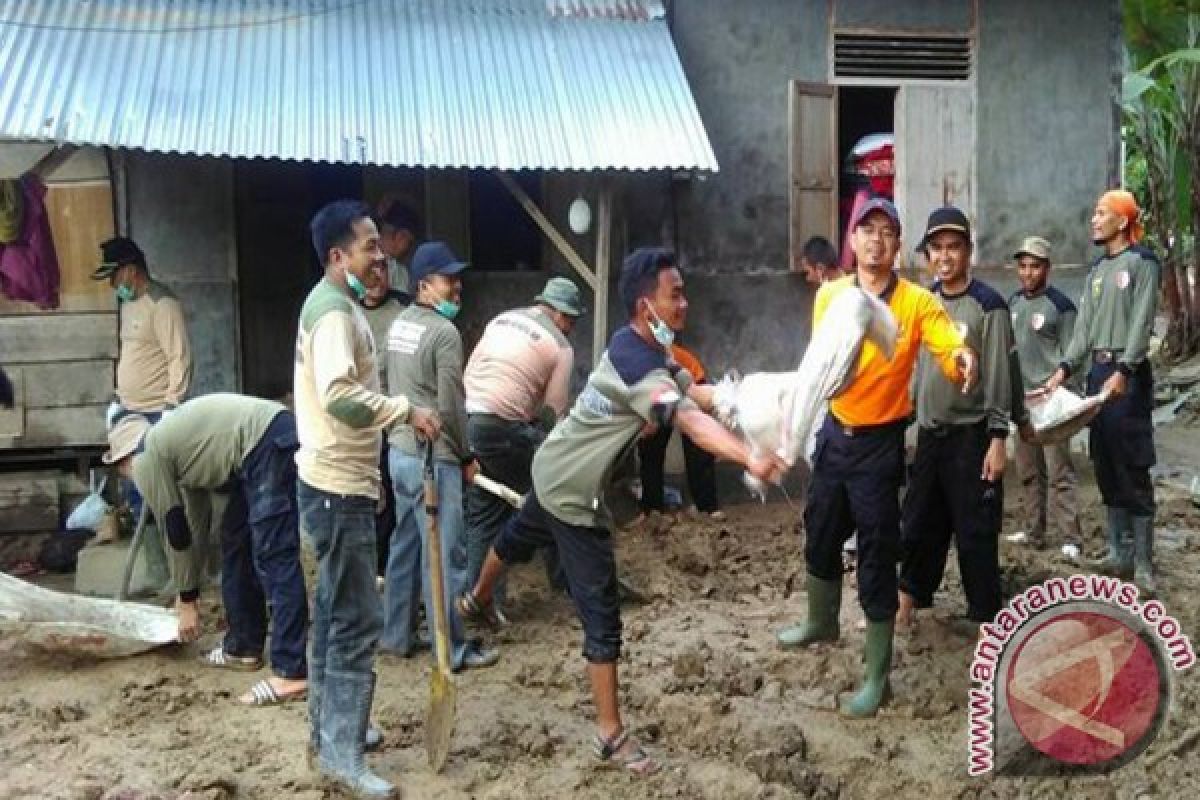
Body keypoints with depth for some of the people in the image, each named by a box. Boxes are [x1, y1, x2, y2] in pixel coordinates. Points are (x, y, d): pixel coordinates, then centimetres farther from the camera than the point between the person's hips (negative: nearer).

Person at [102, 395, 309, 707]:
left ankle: (292, 672, -10)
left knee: (272, 556, -10)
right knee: (235, 541, 19)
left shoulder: (146, 461, 3)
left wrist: (187, 601, 18)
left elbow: (177, 534, 7)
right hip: (276, 434, 10)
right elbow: (193, 525, 33)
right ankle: (243, 646, 27)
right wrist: (187, 593, 38)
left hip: (269, 445, -10)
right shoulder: (170, 444, 28)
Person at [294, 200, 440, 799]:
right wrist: (407, 410, -22)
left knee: (334, 612, 17)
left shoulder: (336, 303, 15)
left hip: (339, 481, 11)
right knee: (357, 619, -6)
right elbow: (340, 397, -31)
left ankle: (327, 728, 28)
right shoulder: (334, 310, -18)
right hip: (338, 486, -11)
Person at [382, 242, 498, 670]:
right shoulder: (444, 332, -17)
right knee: (445, 554, -1)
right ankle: (454, 648, 6)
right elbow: (451, 406, -17)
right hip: (432, 457, -9)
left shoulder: (399, 324, 9)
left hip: (399, 450, 9)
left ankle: (397, 635, 25)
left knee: (404, 547, 17)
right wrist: (466, 456, -5)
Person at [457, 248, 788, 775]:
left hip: (555, 472, 10)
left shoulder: (640, 347, 2)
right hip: (574, 492, -10)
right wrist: (750, 460, -59)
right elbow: (692, 421, -47)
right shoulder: (639, 365, -31)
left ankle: (475, 600, 64)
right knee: (602, 615, -6)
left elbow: (696, 393, -2)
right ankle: (611, 736, 1)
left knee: (516, 540, 36)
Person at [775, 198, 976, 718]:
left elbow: (953, 353, -21)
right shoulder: (830, 294, 0)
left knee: (876, 558, 0)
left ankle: (877, 677, 13)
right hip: (835, 434, 5)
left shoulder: (917, 302, -11)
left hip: (880, 443, -4)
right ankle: (821, 623, 49)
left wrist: (963, 361, -44)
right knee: (820, 538, 22)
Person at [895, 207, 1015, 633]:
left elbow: (998, 376, -12)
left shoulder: (988, 305, -10)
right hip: (929, 432, 5)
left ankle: (985, 615, 12)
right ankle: (909, 598, 30)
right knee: (919, 523, 14)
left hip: (971, 436, -5)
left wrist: (998, 438, -16)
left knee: (975, 531, 0)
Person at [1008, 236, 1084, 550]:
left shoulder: (1060, 305, -8)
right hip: (1021, 397, 7)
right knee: (1028, 471, 12)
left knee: (1059, 470, -9)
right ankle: (1034, 532, 22)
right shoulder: (1013, 303, 11)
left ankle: (1071, 539, -5)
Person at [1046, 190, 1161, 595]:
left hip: (1128, 374, -7)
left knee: (1132, 469, -7)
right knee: (1105, 467, 9)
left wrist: (1124, 371, -23)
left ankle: (1143, 563, -2)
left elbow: (1142, 322, -14)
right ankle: (1117, 553, 18)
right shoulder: (1097, 269, 16)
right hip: (1098, 371, 7)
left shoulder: (1142, 262, -5)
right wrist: (1064, 369, 5)